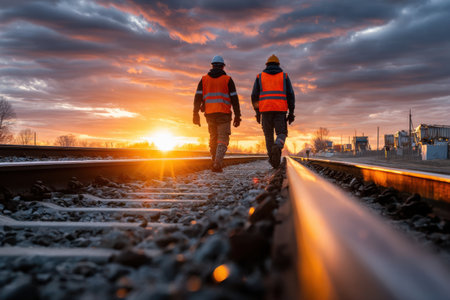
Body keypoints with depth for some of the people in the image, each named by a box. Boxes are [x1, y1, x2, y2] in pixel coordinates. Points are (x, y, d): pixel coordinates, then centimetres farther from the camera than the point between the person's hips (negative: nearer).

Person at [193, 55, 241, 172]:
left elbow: (198, 97, 2)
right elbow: (234, 98, -1)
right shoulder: (227, 79, 4)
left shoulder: (204, 79, 11)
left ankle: (216, 163, 15)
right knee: (223, 140, -2)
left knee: (213, 139, 16)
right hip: (223, 114, -3)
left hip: (210, 114, 3)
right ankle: (217, 164, -20)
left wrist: (196, 114, 1)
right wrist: (237, 116, 1)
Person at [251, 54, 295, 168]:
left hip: (265, 109, 1)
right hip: (280, 110, -1)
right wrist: (291, 112, 5)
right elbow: (290, 95, 4)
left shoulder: (260, 76, 14)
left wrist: (257, 112, 14)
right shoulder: (284, 76, 13)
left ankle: (273, 159, 9)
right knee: (281, 134, 2)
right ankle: (277, 147, -31)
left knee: (269, 135, 12)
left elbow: (254, 96, 8)